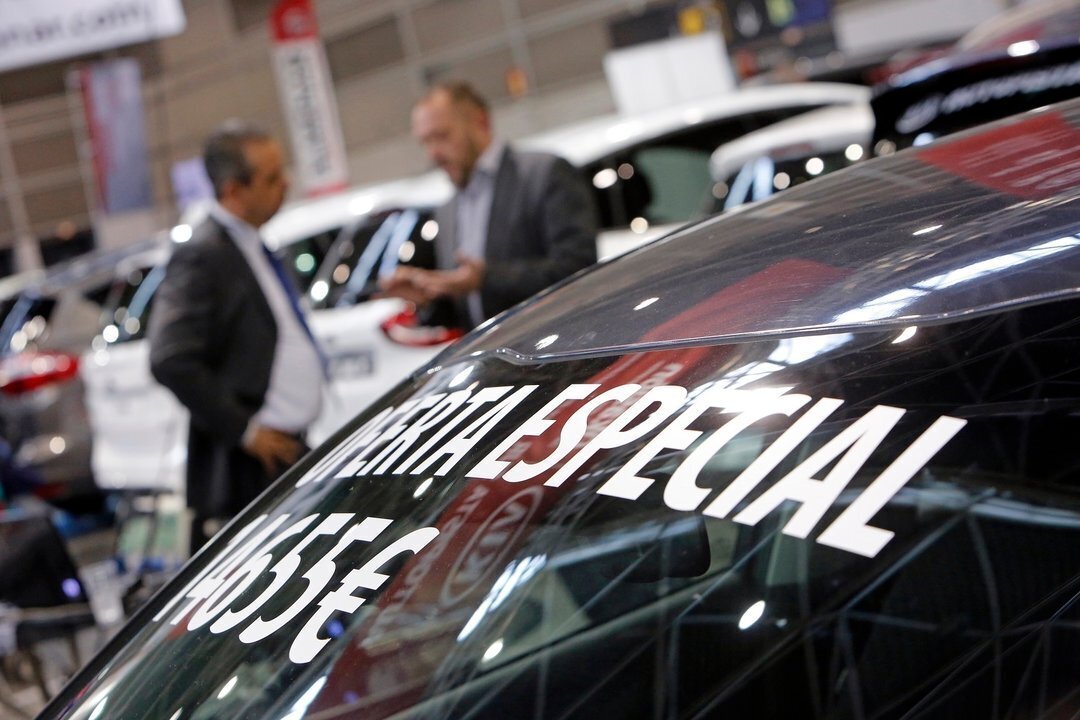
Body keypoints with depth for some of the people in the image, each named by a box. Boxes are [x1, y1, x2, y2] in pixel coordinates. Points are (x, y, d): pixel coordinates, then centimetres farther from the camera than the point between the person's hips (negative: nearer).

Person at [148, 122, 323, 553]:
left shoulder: (252, 247, 15)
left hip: (290, 452, 9)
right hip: (246, 469, -9)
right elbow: (172, 362, -23)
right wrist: (244, 431, -19)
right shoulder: (202, 256, -15)